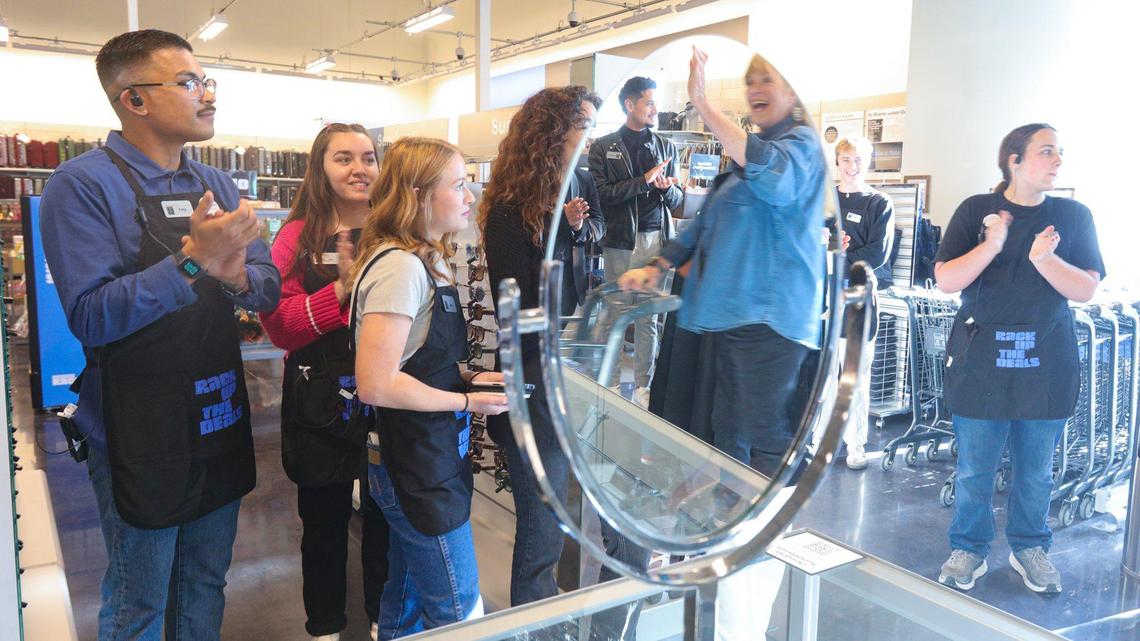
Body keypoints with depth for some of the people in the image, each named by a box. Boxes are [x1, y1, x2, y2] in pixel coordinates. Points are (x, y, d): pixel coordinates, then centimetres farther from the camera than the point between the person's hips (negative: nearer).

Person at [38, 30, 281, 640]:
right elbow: (89, 317, -20)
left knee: (206, 588, 21)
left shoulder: (218, 186, 7)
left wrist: (235, 275, -18)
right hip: (140, 435, -6)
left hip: (222, 424, 6)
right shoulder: (83, 184, -12)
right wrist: (191, 262, -30)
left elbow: (270, 289, 4)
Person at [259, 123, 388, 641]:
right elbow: (277, 324, -12)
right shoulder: (297, 237, -2)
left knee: (384, 519, 14)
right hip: (320, 405, -1)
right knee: (324, 521, 14)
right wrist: (342, 288, -22)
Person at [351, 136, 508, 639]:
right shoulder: (401, 266, -20)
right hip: (419, 472, -9)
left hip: (431, 462, 9)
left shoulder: (426, 261, 10)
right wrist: (468, 401, -17)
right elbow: (376, 384, -27)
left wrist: (467, 377, 4)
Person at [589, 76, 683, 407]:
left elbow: (678, 199, 13)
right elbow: (600, 193, -8)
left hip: (656, 238, 2)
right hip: (620, 240, -2)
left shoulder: (666, 146, 11)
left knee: (649, 316, 3)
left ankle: (643, 384, 12)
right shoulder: (604, 147, 3)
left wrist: (668, 188, -10)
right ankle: (610, 379, 18)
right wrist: (644, 181, -13)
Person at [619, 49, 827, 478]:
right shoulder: (747, 150, 24)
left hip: (767, 316, -9)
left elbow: (775, 176, -29)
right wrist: (657, 267, 13)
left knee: (765, 441, -7)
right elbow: (708, 223, 26)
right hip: (725, 312, 9)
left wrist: (703, 104, -31)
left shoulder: (801, 141, -4)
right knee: (724, 433, 13)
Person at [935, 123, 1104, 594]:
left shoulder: (1074, 216, 5)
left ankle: (1030, 548, 31)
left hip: (1046, 361, 2)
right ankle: (968, 550, 22)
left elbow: (1086, 290, -2)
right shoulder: (976, 211, -1)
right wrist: (991, 245, -19)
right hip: (981, 357, -2)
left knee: (1036, 468, 12)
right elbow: (946, 281, -7)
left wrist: (1045, 259, -18)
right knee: (974, 467, 5)